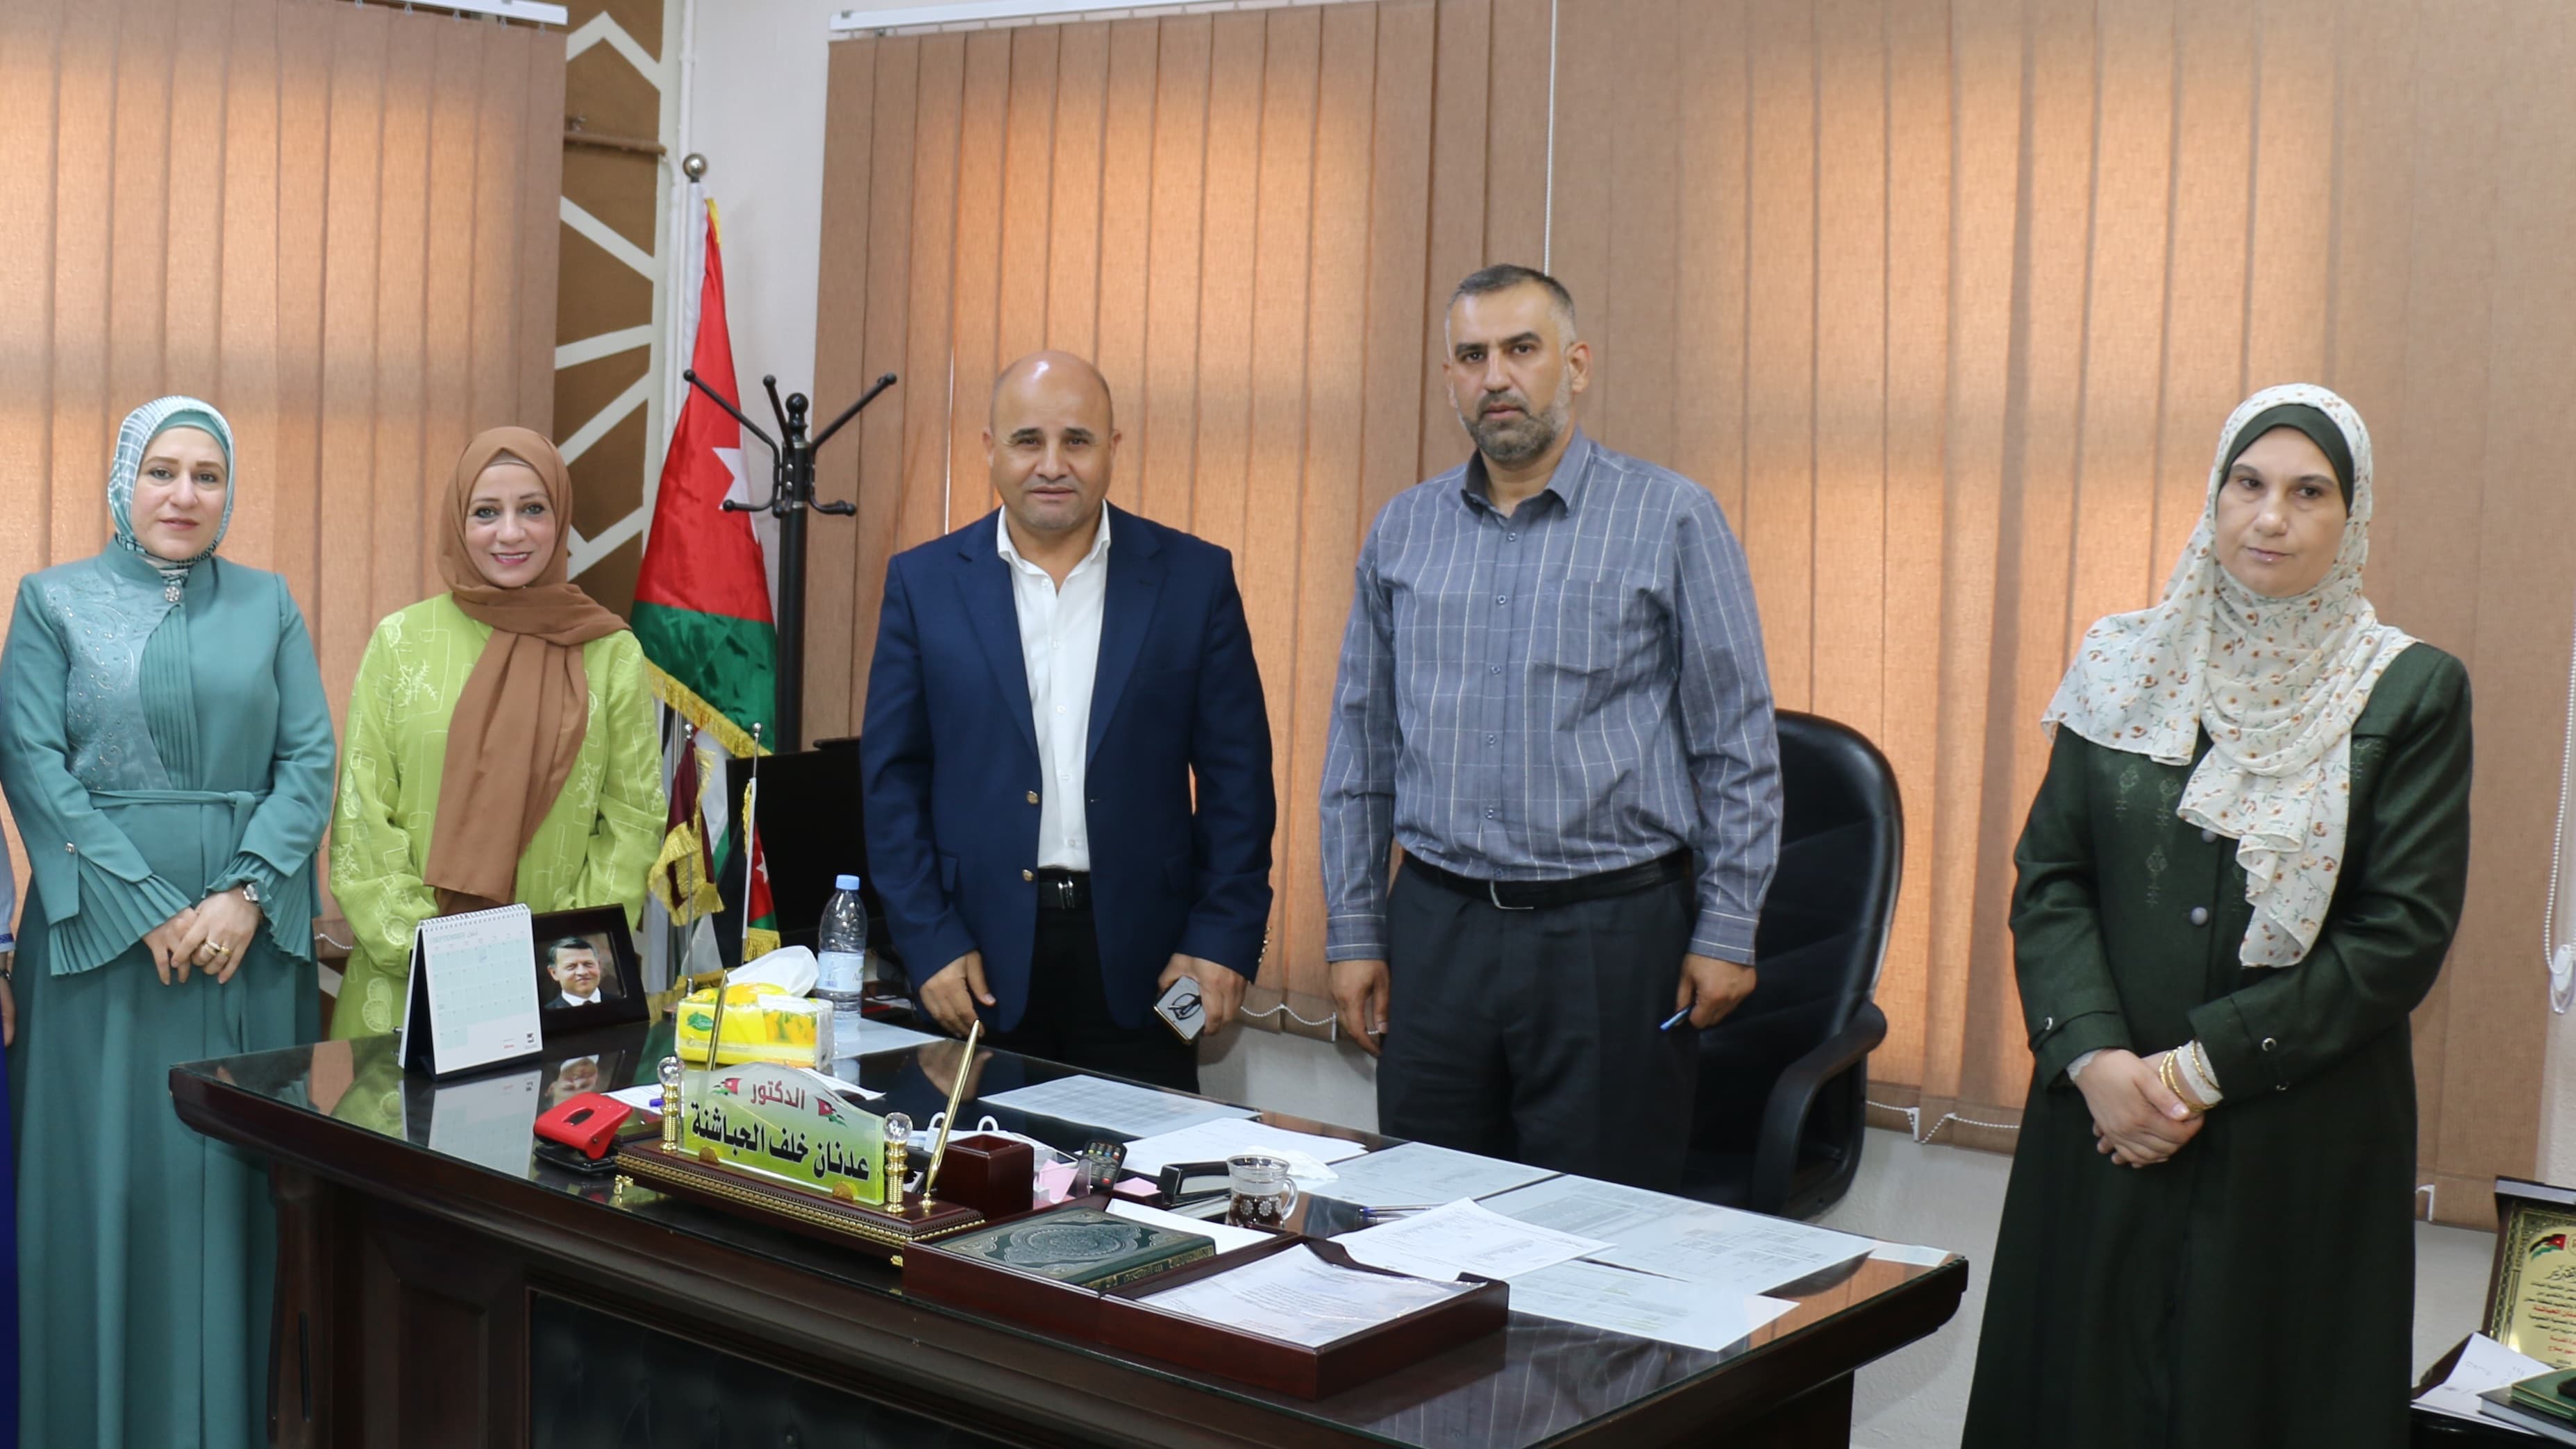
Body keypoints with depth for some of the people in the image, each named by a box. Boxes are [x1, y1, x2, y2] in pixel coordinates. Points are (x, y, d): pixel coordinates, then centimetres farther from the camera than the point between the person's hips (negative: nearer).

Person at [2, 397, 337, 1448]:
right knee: (109, 1175, 1)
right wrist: (152, 910, -13)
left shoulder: (269, 605, 10)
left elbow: (310, 760, 3)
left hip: (253, 939, 2)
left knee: (241, 1177, 4)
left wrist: (245, 896, -12)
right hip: (101, 929, -2)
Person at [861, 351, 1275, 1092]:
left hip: (1140, 961, 0)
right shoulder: (925, 582, 4)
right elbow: (892, 779, 4)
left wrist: (1225, 939, -5)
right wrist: (930, 942, -4)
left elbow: (1236, 775, 2)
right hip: (981, 961, 0)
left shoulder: (1194, 578, 2)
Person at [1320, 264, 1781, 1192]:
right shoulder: (1402, 531, 9)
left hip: (1612, 935, -3)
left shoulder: (1672, 519, -2)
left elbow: (1739, 743, -1)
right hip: (1436, 930, 3)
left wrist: (1726, 931, -5)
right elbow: (1360, 745, 12)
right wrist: (1354, 931, 8)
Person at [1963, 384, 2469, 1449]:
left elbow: (2405, 933, -8)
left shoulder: (2412, 692, -2)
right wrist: (2094, 1056, -13)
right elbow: (2048, 877, 3)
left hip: (2303, 1144, -2)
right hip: (2104, 1121, 2)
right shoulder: (2123, 664, 6)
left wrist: (2206, 1066, -12)